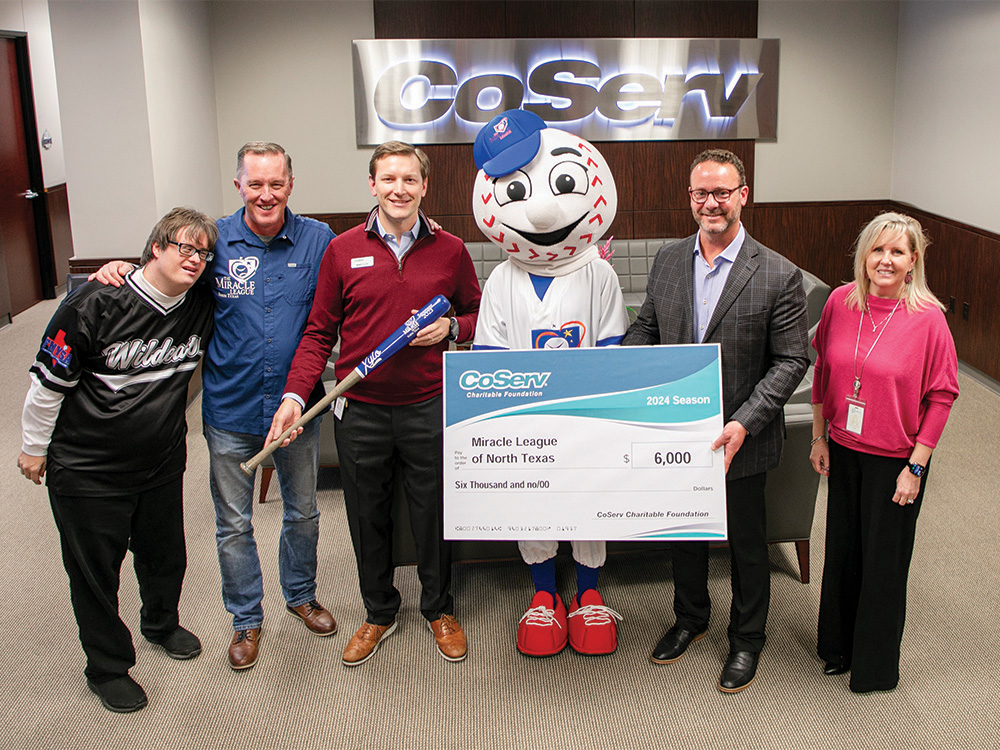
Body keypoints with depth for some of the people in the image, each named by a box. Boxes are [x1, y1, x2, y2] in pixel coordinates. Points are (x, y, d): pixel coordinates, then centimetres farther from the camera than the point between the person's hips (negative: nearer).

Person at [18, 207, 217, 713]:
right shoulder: (96, 305, -23)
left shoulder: (202, 307, -8)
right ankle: (107, 668, 32)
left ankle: (161, 623, 53)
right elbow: (48, 382, -13)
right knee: (95, 573, 10)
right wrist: (34, 447, -3)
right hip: (86, 471, -5)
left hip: (162, 462, 5)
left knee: (165, 555, 22)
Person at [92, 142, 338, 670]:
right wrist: (119, 272, -10)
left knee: (302, 511, 19)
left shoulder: (318, 240, -5)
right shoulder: (214, 241, -6)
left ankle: (300, 594, 45)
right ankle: (246, 618, 33)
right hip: (231, 409, 0)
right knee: (233, 522, 12)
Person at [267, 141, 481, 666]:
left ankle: (439, 609, 34)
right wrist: (295, 394, -9)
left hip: (428, 408, 0)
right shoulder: (342, 251, 0)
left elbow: (476, 314, 13)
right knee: (367, 518, 13)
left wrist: (451, 328, -9)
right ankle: (379, 613, 34)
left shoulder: (450, 250, 2)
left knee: (433, 514, 11)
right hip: (360, 411, 1)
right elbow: (319, 332, 2)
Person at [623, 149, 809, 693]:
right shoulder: (667, 260, -1)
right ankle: (690, 617, 47)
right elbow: (646, 328, 9)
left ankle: (746, 639, 37)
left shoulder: (778, 276, -14)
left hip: (741, 441, -4)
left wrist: (744, 423, -23)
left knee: (746, 541, 15)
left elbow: (791, 360, -13)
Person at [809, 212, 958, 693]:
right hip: (843, 451, 4)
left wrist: (916, 467, -11)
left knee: (884, 562, 10)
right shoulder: (840, 302, -4)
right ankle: (839, 647, 39)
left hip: (894, 459, -3)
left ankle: (876, 667, 31)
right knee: (842, 550, 17)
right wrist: (819, 438, 7)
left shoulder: (927, 318, -16)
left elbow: (941, 396, -11)